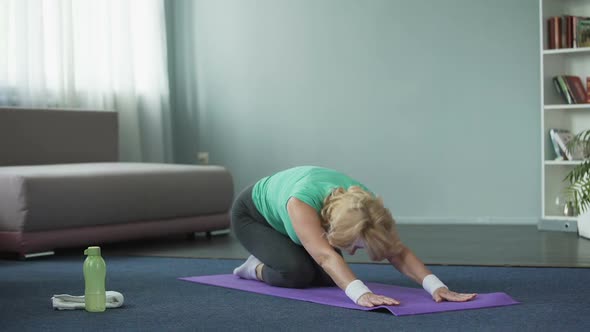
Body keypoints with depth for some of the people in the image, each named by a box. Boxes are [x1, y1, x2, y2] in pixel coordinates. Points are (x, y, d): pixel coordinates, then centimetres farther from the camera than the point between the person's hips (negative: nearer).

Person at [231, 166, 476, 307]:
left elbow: (398, 252, -35)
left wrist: (436, 286, -48)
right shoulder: (302, 201, -47)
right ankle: (257, 268, 5)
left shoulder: (361, 204, -31)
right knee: (297, 273, -28)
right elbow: (325, 255, -58)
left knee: (329, 277, -8)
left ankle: (269, 261, 19)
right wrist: (361, 294, -72)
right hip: (252, 213, -6)